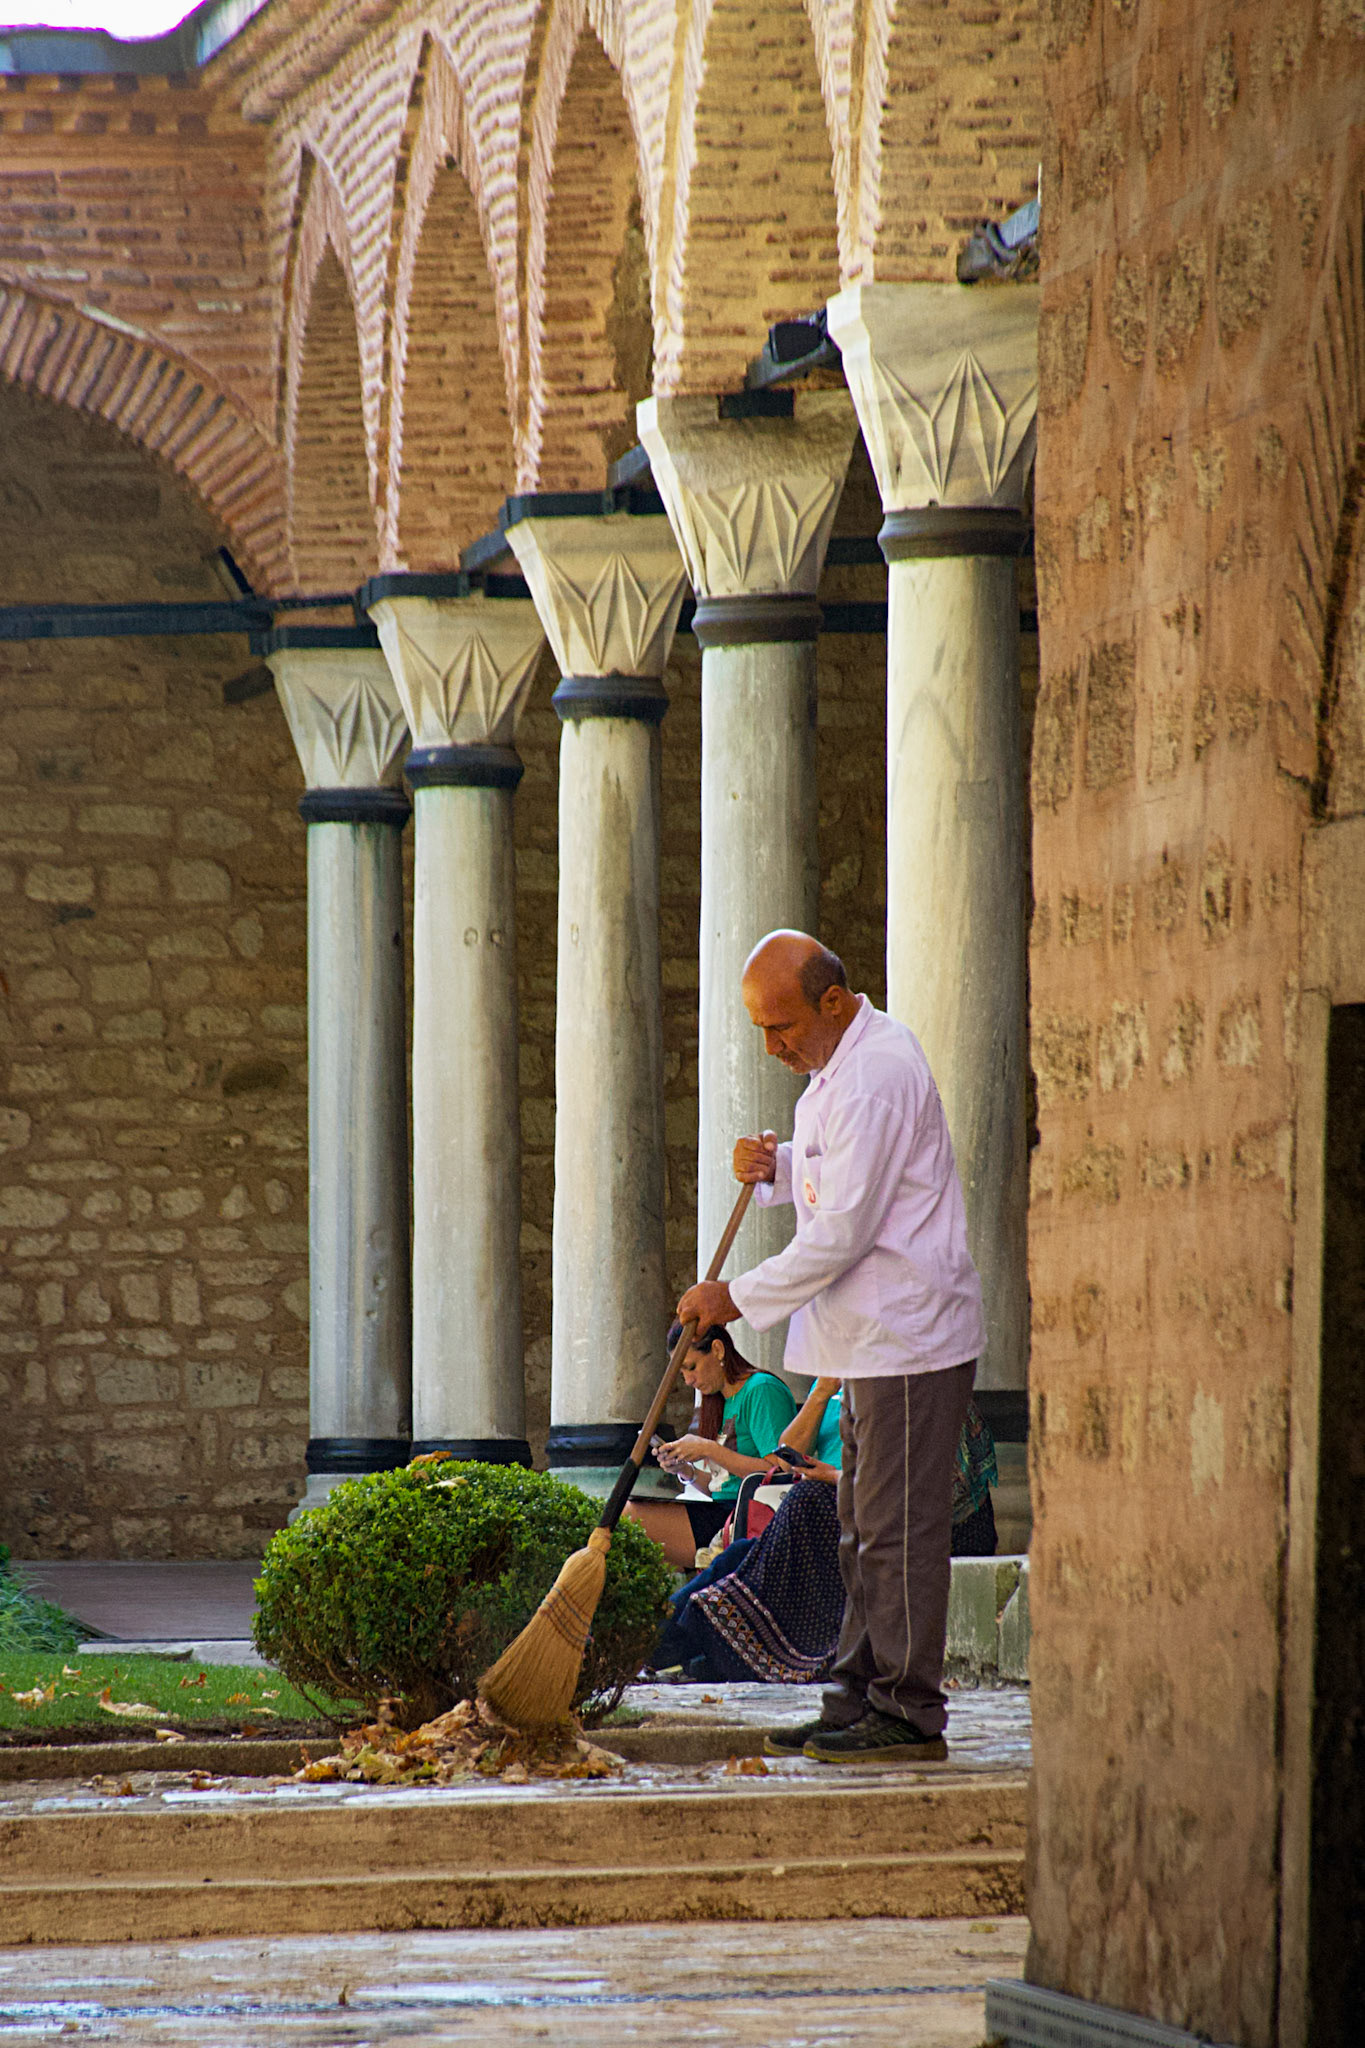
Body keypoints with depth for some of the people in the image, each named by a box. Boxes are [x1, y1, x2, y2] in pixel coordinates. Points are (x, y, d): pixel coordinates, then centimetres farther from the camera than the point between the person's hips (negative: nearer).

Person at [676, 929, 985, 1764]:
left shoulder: (875, 1077, -21)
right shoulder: (844, 1057, 12)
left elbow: (839, 1236, -22)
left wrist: (740, 1299, -13)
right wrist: (777, 1167, 5)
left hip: (910, 1337, -11)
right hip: (876, 1334, 11)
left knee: (898, 1530, -7)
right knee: (866, 1531, 13)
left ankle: (911, 1716, -4)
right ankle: (859, 1702, 18)